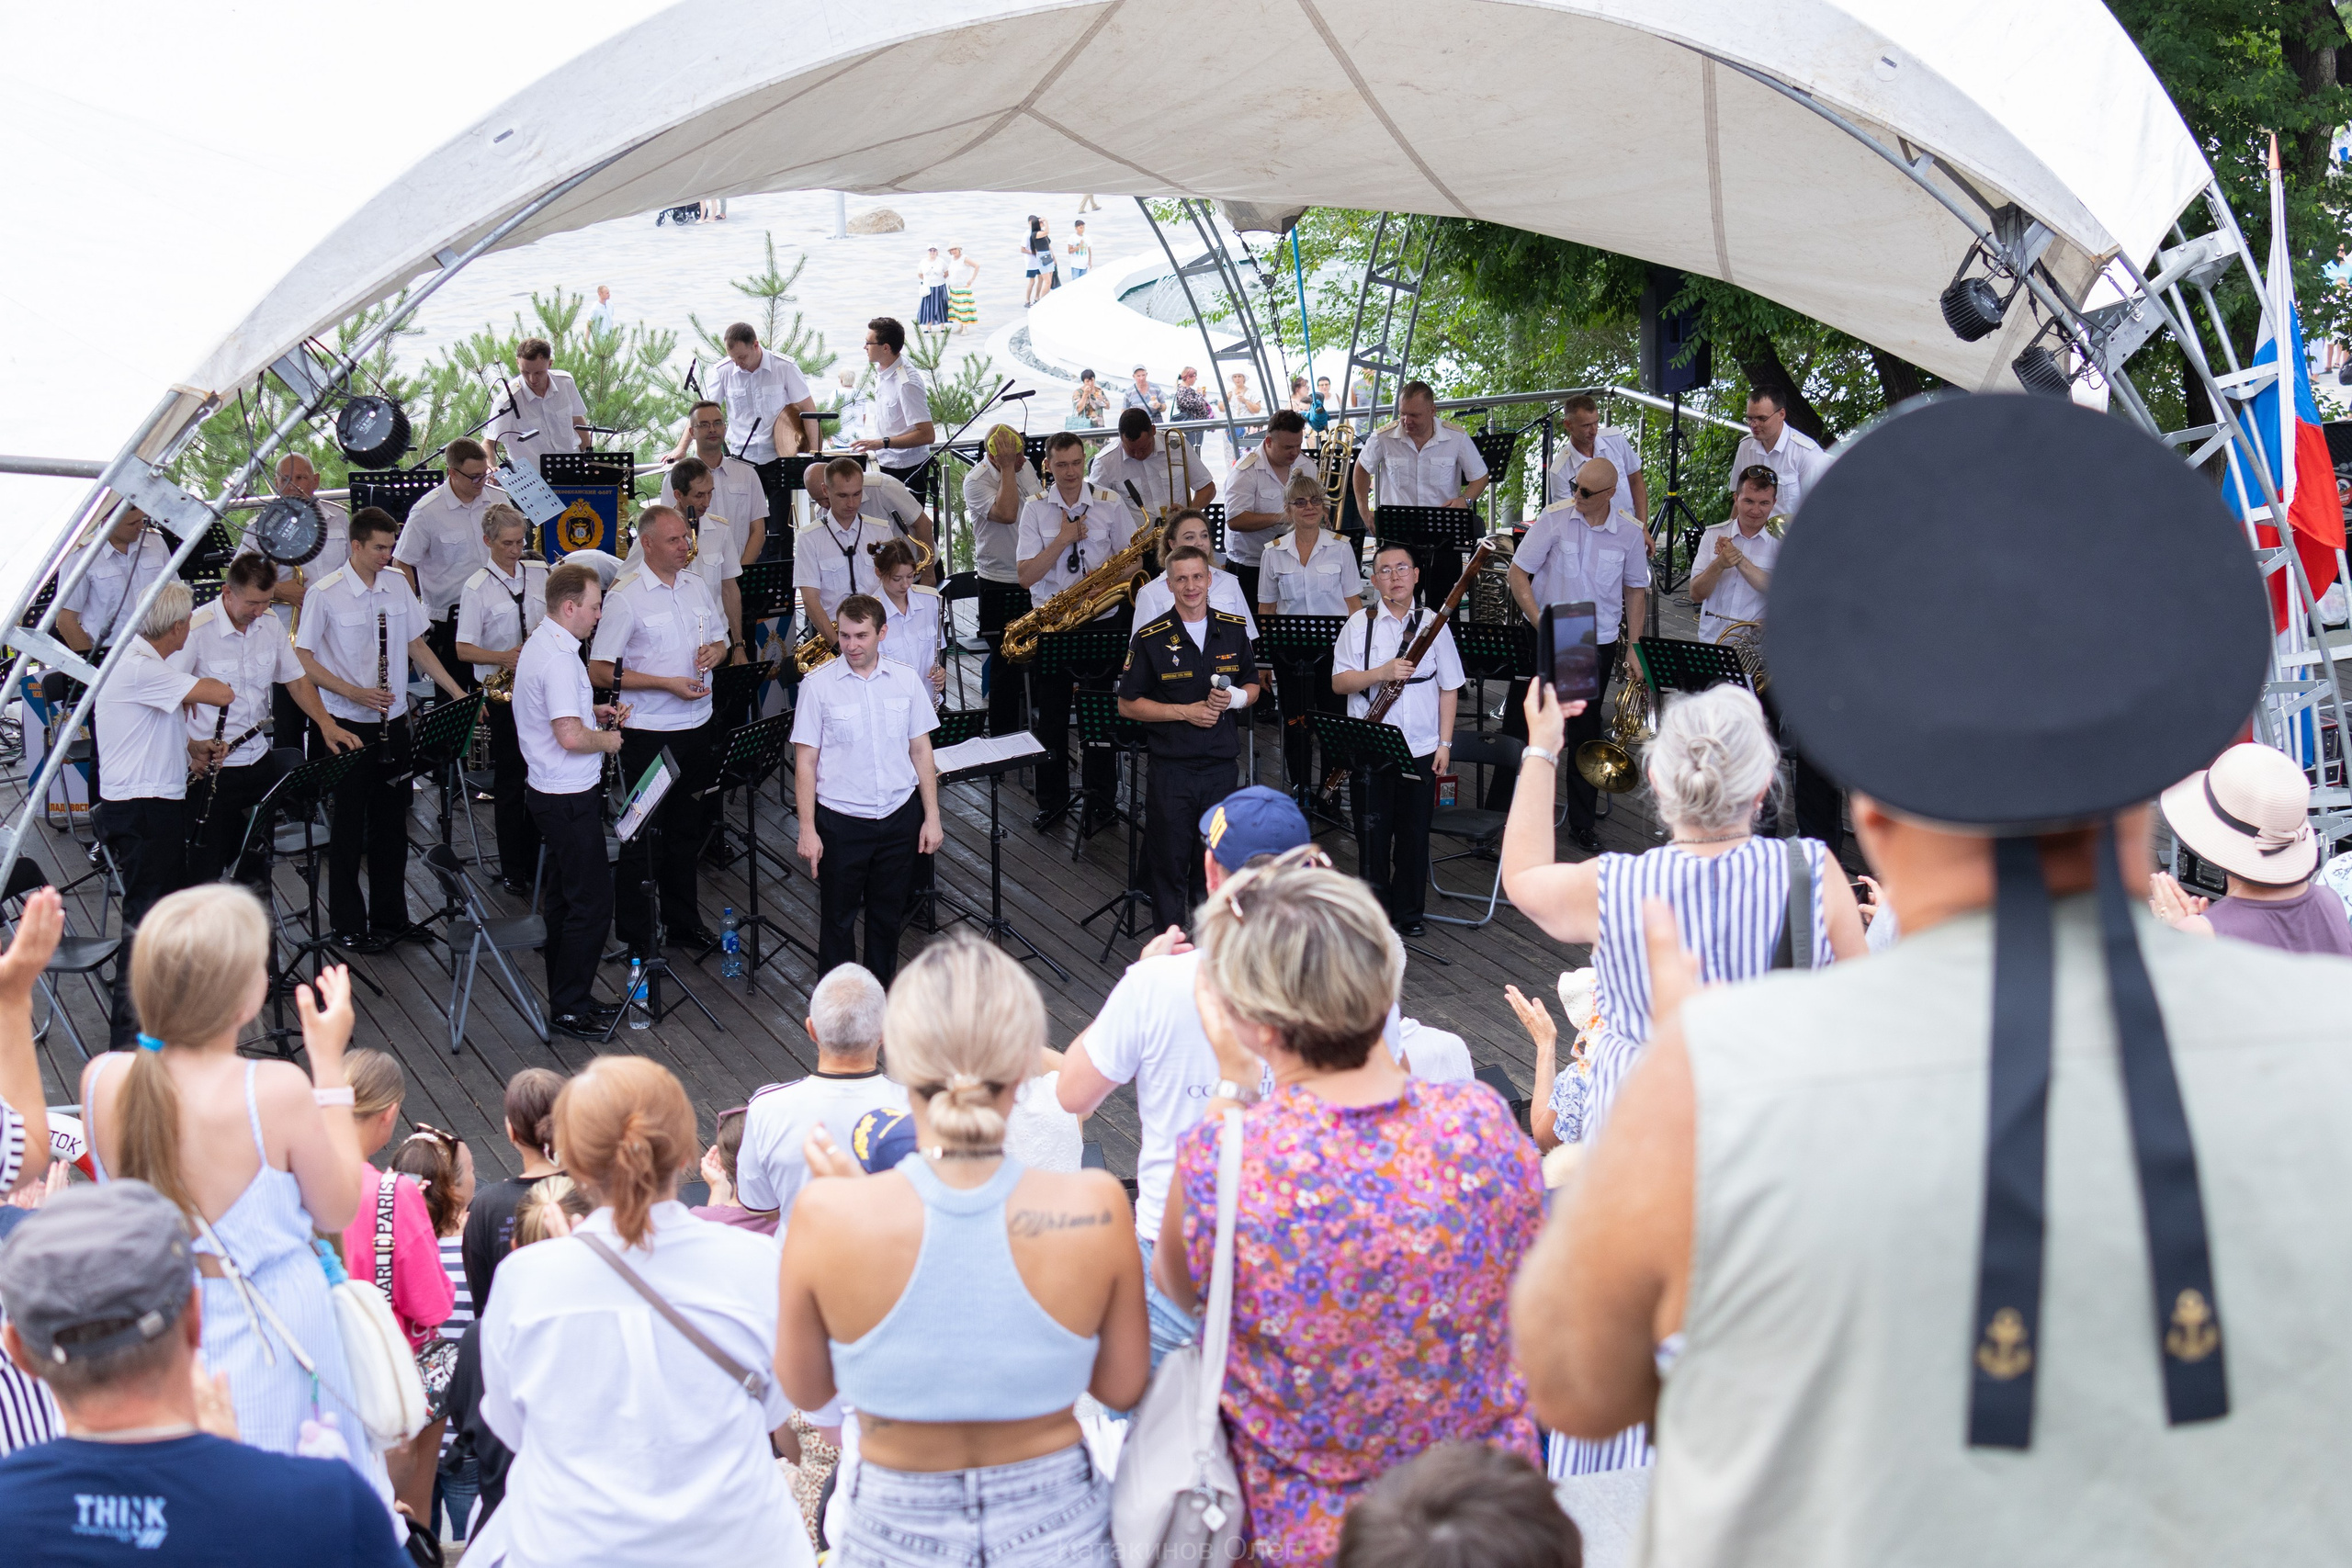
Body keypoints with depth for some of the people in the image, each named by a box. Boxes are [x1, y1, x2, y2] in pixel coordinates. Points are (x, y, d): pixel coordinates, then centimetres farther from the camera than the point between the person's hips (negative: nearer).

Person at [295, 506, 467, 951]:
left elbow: (417, 646, 12)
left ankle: (390, 917, 24)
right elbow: (303, 659, -10)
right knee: (349, 827, 4)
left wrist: (458, 692, 5)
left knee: (391, 822, 12)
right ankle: (348, 926, 13)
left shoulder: (397, 586, 4)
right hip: (348, 725, -5)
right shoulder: (325, 594, -11)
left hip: (392, 721, 5)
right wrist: (355, 693, -19)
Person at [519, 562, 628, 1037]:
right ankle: (568, 1009, 3)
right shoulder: (558, 659, -23)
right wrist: (606, 740, -13)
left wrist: (598, 711, 11)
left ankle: (567, 998, 27)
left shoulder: (540, 644, 10)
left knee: (565, 899, 18)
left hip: (551, 792, 11)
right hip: (570, 798, -11)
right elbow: (571, 736, -31)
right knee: (591, 904, -4)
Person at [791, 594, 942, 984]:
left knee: (888, 915, 13)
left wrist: (931, 816, 3)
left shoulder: (906, 681, 1)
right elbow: (805, 762, -5)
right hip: (840, 818, -2)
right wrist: (807, 828, -10)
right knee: (838, 917, 6)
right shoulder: (818, 684, -6)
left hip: (898, 816, 2)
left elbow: (921, 751, 7)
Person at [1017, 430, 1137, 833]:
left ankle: (1101, 800, 15)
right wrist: (1064, 538, -14)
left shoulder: (1110, 504, 1)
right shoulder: (1035, 510, 1)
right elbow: (1027, 576, -6)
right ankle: (1052, 800, 20)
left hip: (1102, 621, -1)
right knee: (1049, 716, 6)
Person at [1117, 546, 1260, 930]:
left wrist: (1234, 698, -8)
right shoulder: (1151, 638, -5)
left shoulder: (1234, 629, 5)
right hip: (1171, 766, -3)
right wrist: (1185, 712, -13)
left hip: (1221, 764, 3)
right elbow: (1127, 705, -3)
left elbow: (1252, 686, 16)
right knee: (1170, 862, 3)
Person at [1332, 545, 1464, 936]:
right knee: (1374, 831, 5)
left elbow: (1449, 688, 5)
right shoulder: (1360, 624, 0)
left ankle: (1410, 913, 21)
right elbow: (1339, 682, -5)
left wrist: (1445, 743, 0)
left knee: (1414, 833, 8)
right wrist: (1381, 673, -21)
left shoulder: (1433, 624, 2)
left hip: (1421, 749, 1)